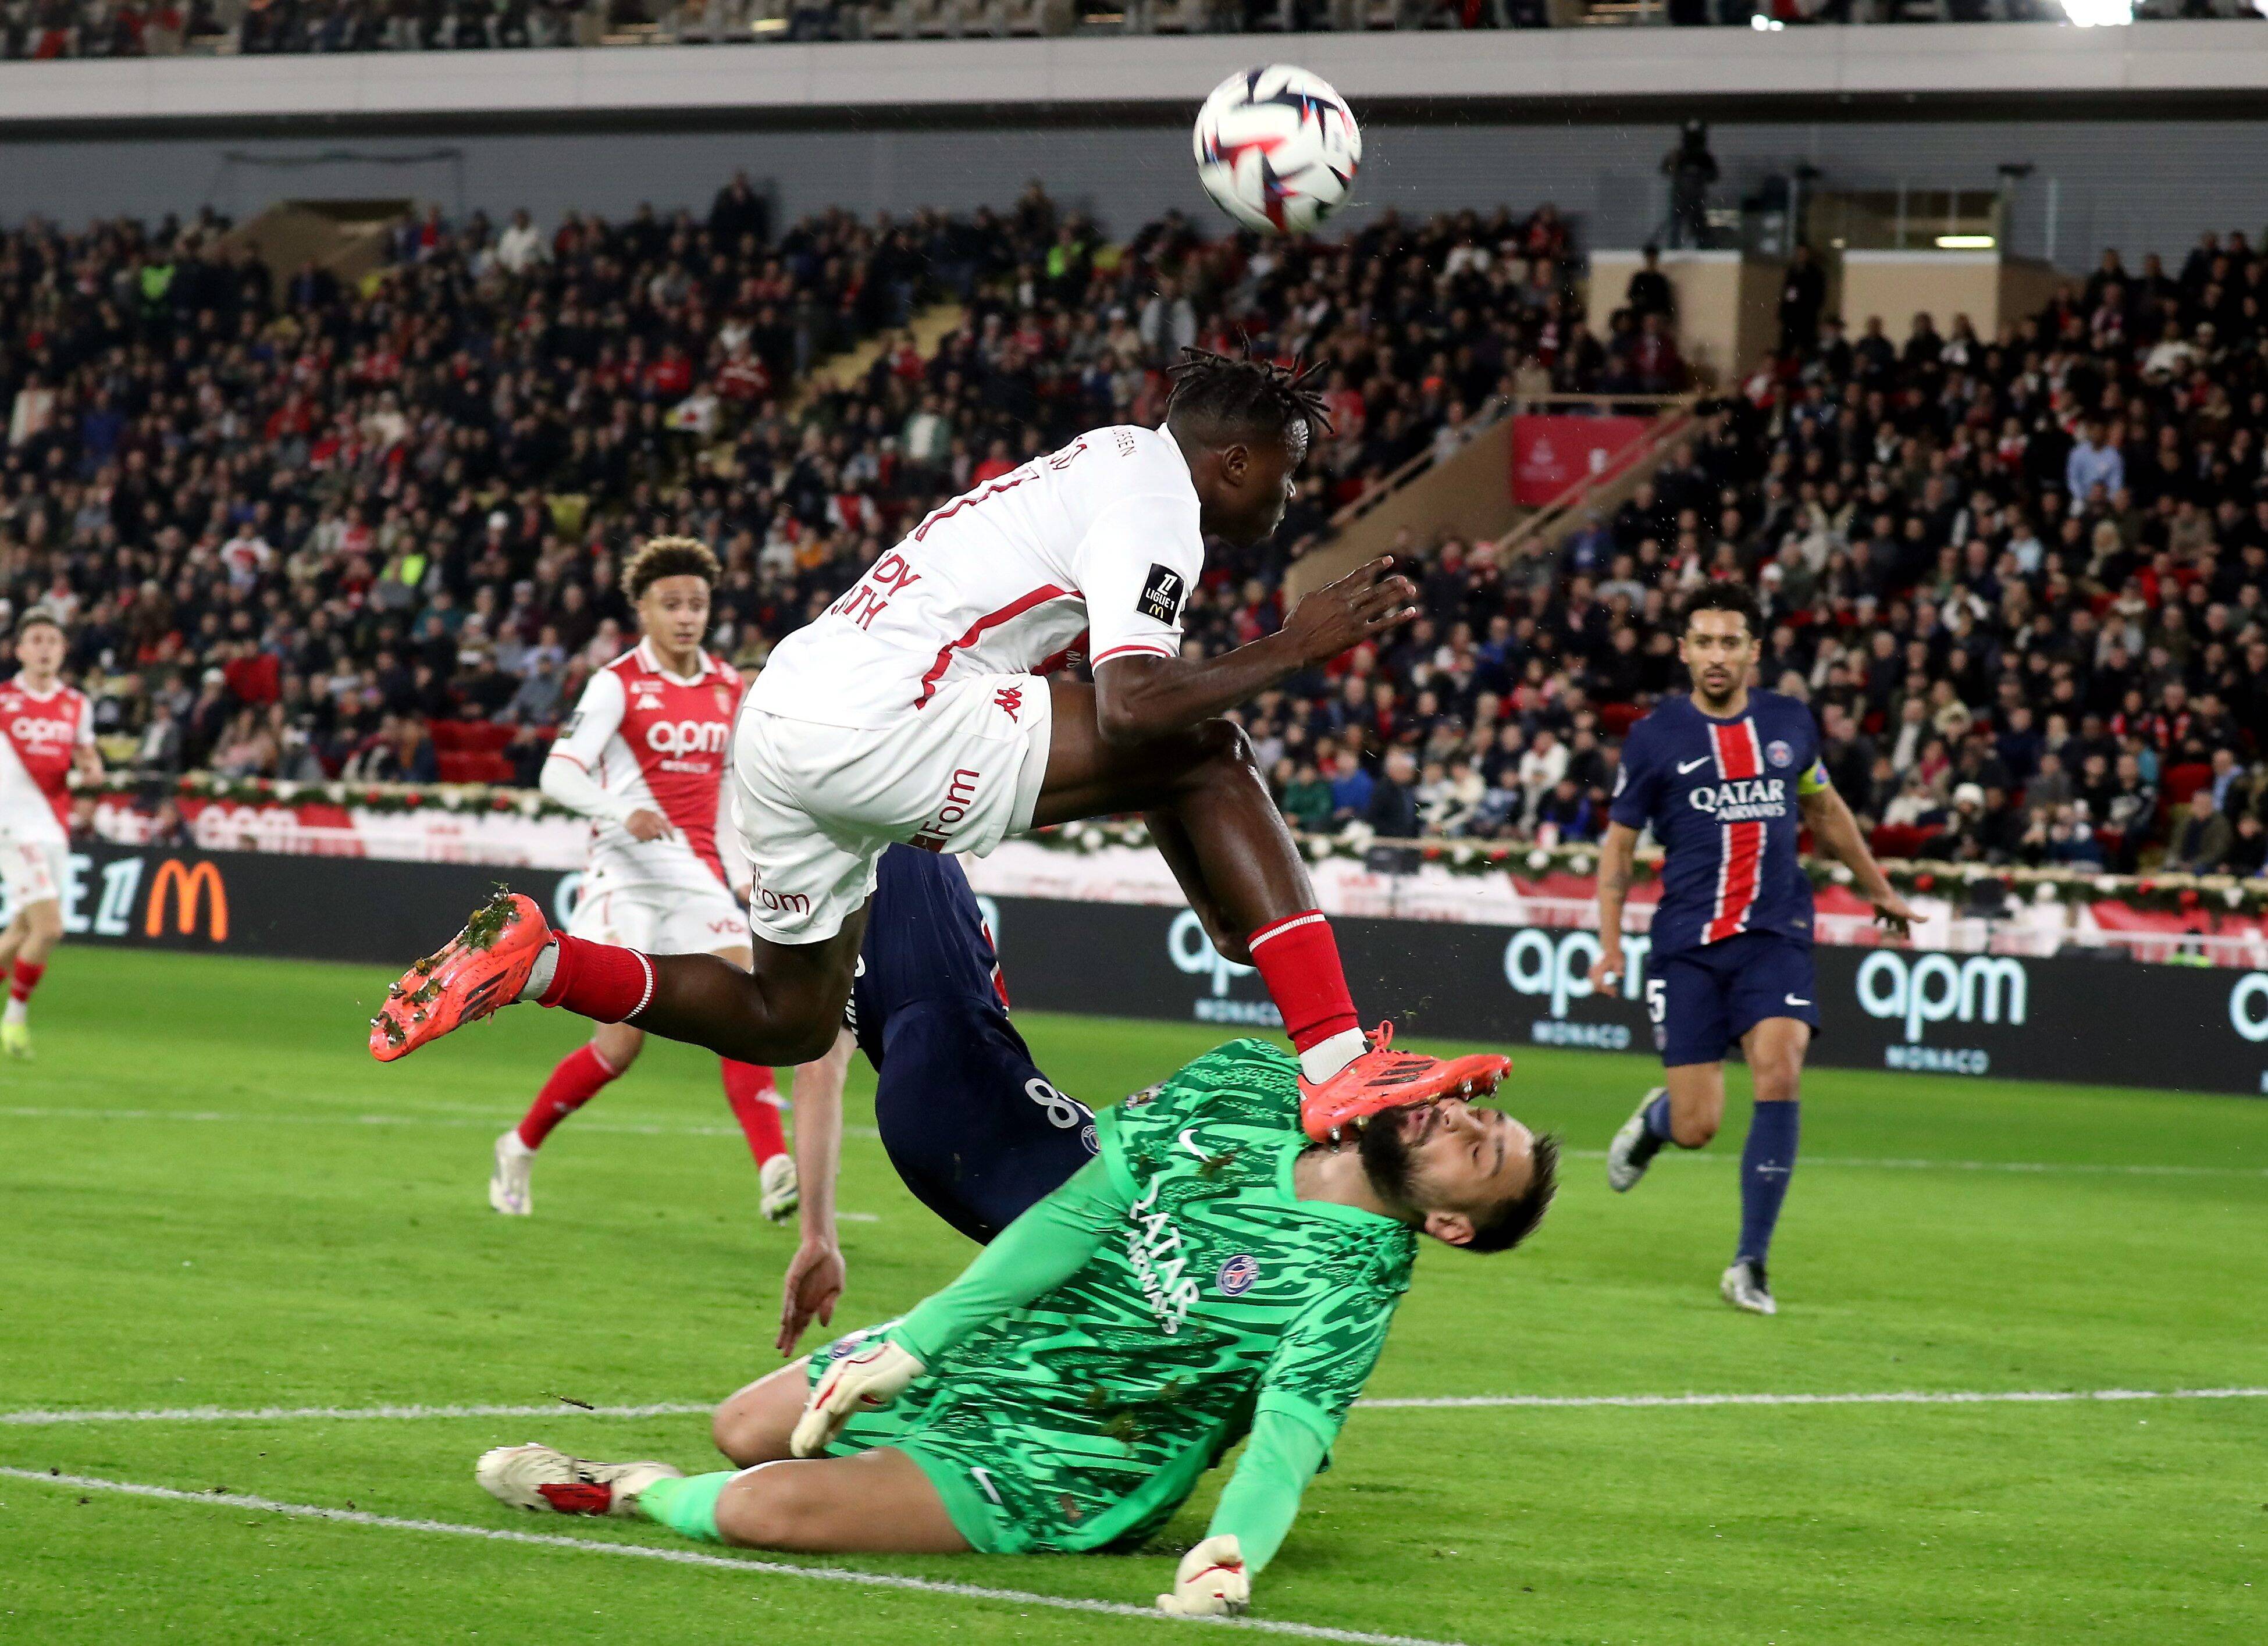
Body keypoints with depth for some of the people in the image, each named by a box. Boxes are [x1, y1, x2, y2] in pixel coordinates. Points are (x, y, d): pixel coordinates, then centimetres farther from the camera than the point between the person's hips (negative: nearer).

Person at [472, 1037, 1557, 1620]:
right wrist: (910, 1346, -11)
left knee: (768, 1508, -20)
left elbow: (1289, 1438, -32)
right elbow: (1080, 1212, -8)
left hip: (1061, 1465, -6)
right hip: (988, 1340, 6)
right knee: (744, 1428, 17)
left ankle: (637, 1496, 11)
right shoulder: (1247, 1087, -7)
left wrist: (1233, 1553, -55)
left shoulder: (1352, 1282, -22)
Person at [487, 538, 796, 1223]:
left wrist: (739, 871, 14)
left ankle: (774, 1170, -26)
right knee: (619, 1046, -8)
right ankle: (520, 1148, 15)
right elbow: (558, 775, -11)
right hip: (629, 877, -5)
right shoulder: (617, 684, -4)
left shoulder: (728, 687, 13)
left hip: (699, 877, 5)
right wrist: (623, 813, -29)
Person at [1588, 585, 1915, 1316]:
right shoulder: (1655, 738, -1)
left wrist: (1878, 889, 33)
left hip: (1775, 934, 1)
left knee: (1779, 1071, -22)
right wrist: (1610, 944, -3)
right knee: (1696, 1129, -5)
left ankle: (1750, 1264, -11)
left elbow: (1825, 809, 25)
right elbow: (1618, 842, 6)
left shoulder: (1790, 724, 7)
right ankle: (1654, 1119, 37)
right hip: (1687, 945, -1)